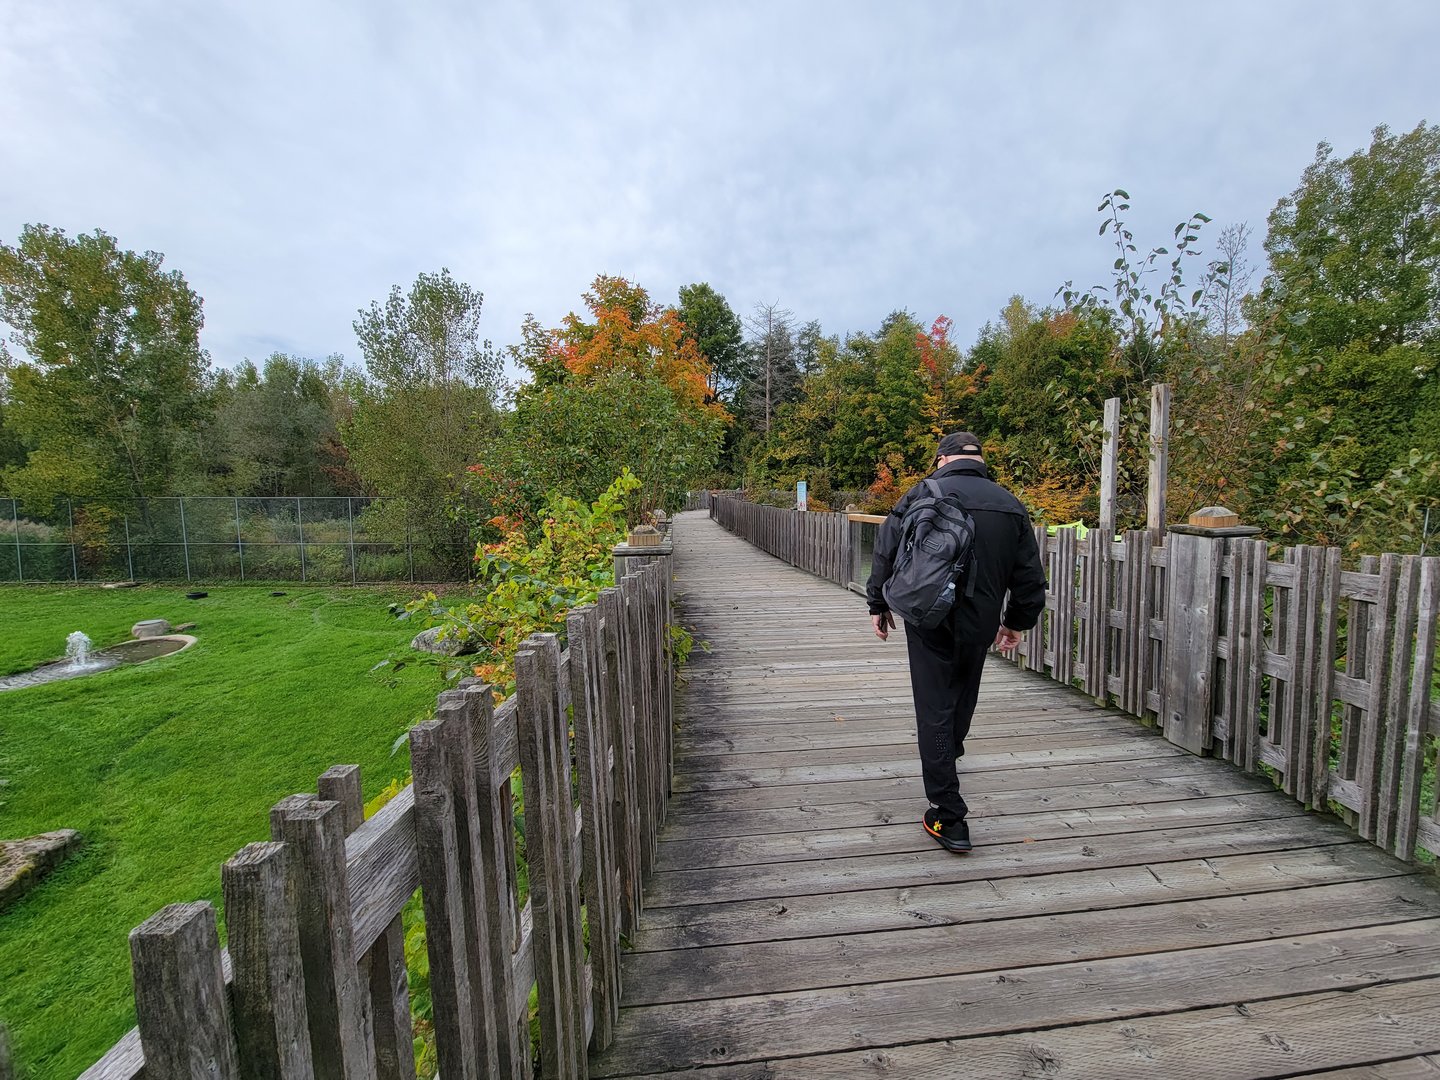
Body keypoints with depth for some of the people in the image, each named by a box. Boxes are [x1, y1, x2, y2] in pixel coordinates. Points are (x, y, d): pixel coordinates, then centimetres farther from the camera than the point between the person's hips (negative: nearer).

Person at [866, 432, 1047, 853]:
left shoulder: (922, 495, -7)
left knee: (935, 711, 1)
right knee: (963, 698, 26)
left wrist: (879, 604, 7)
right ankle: (950, 754, 53)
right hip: (980, 625, 5)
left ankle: (949, 819, 4)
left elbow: (886, 554, -6)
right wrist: (1017, 622, 22)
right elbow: (1030, 576, 10)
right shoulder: (1011, 505, 6)